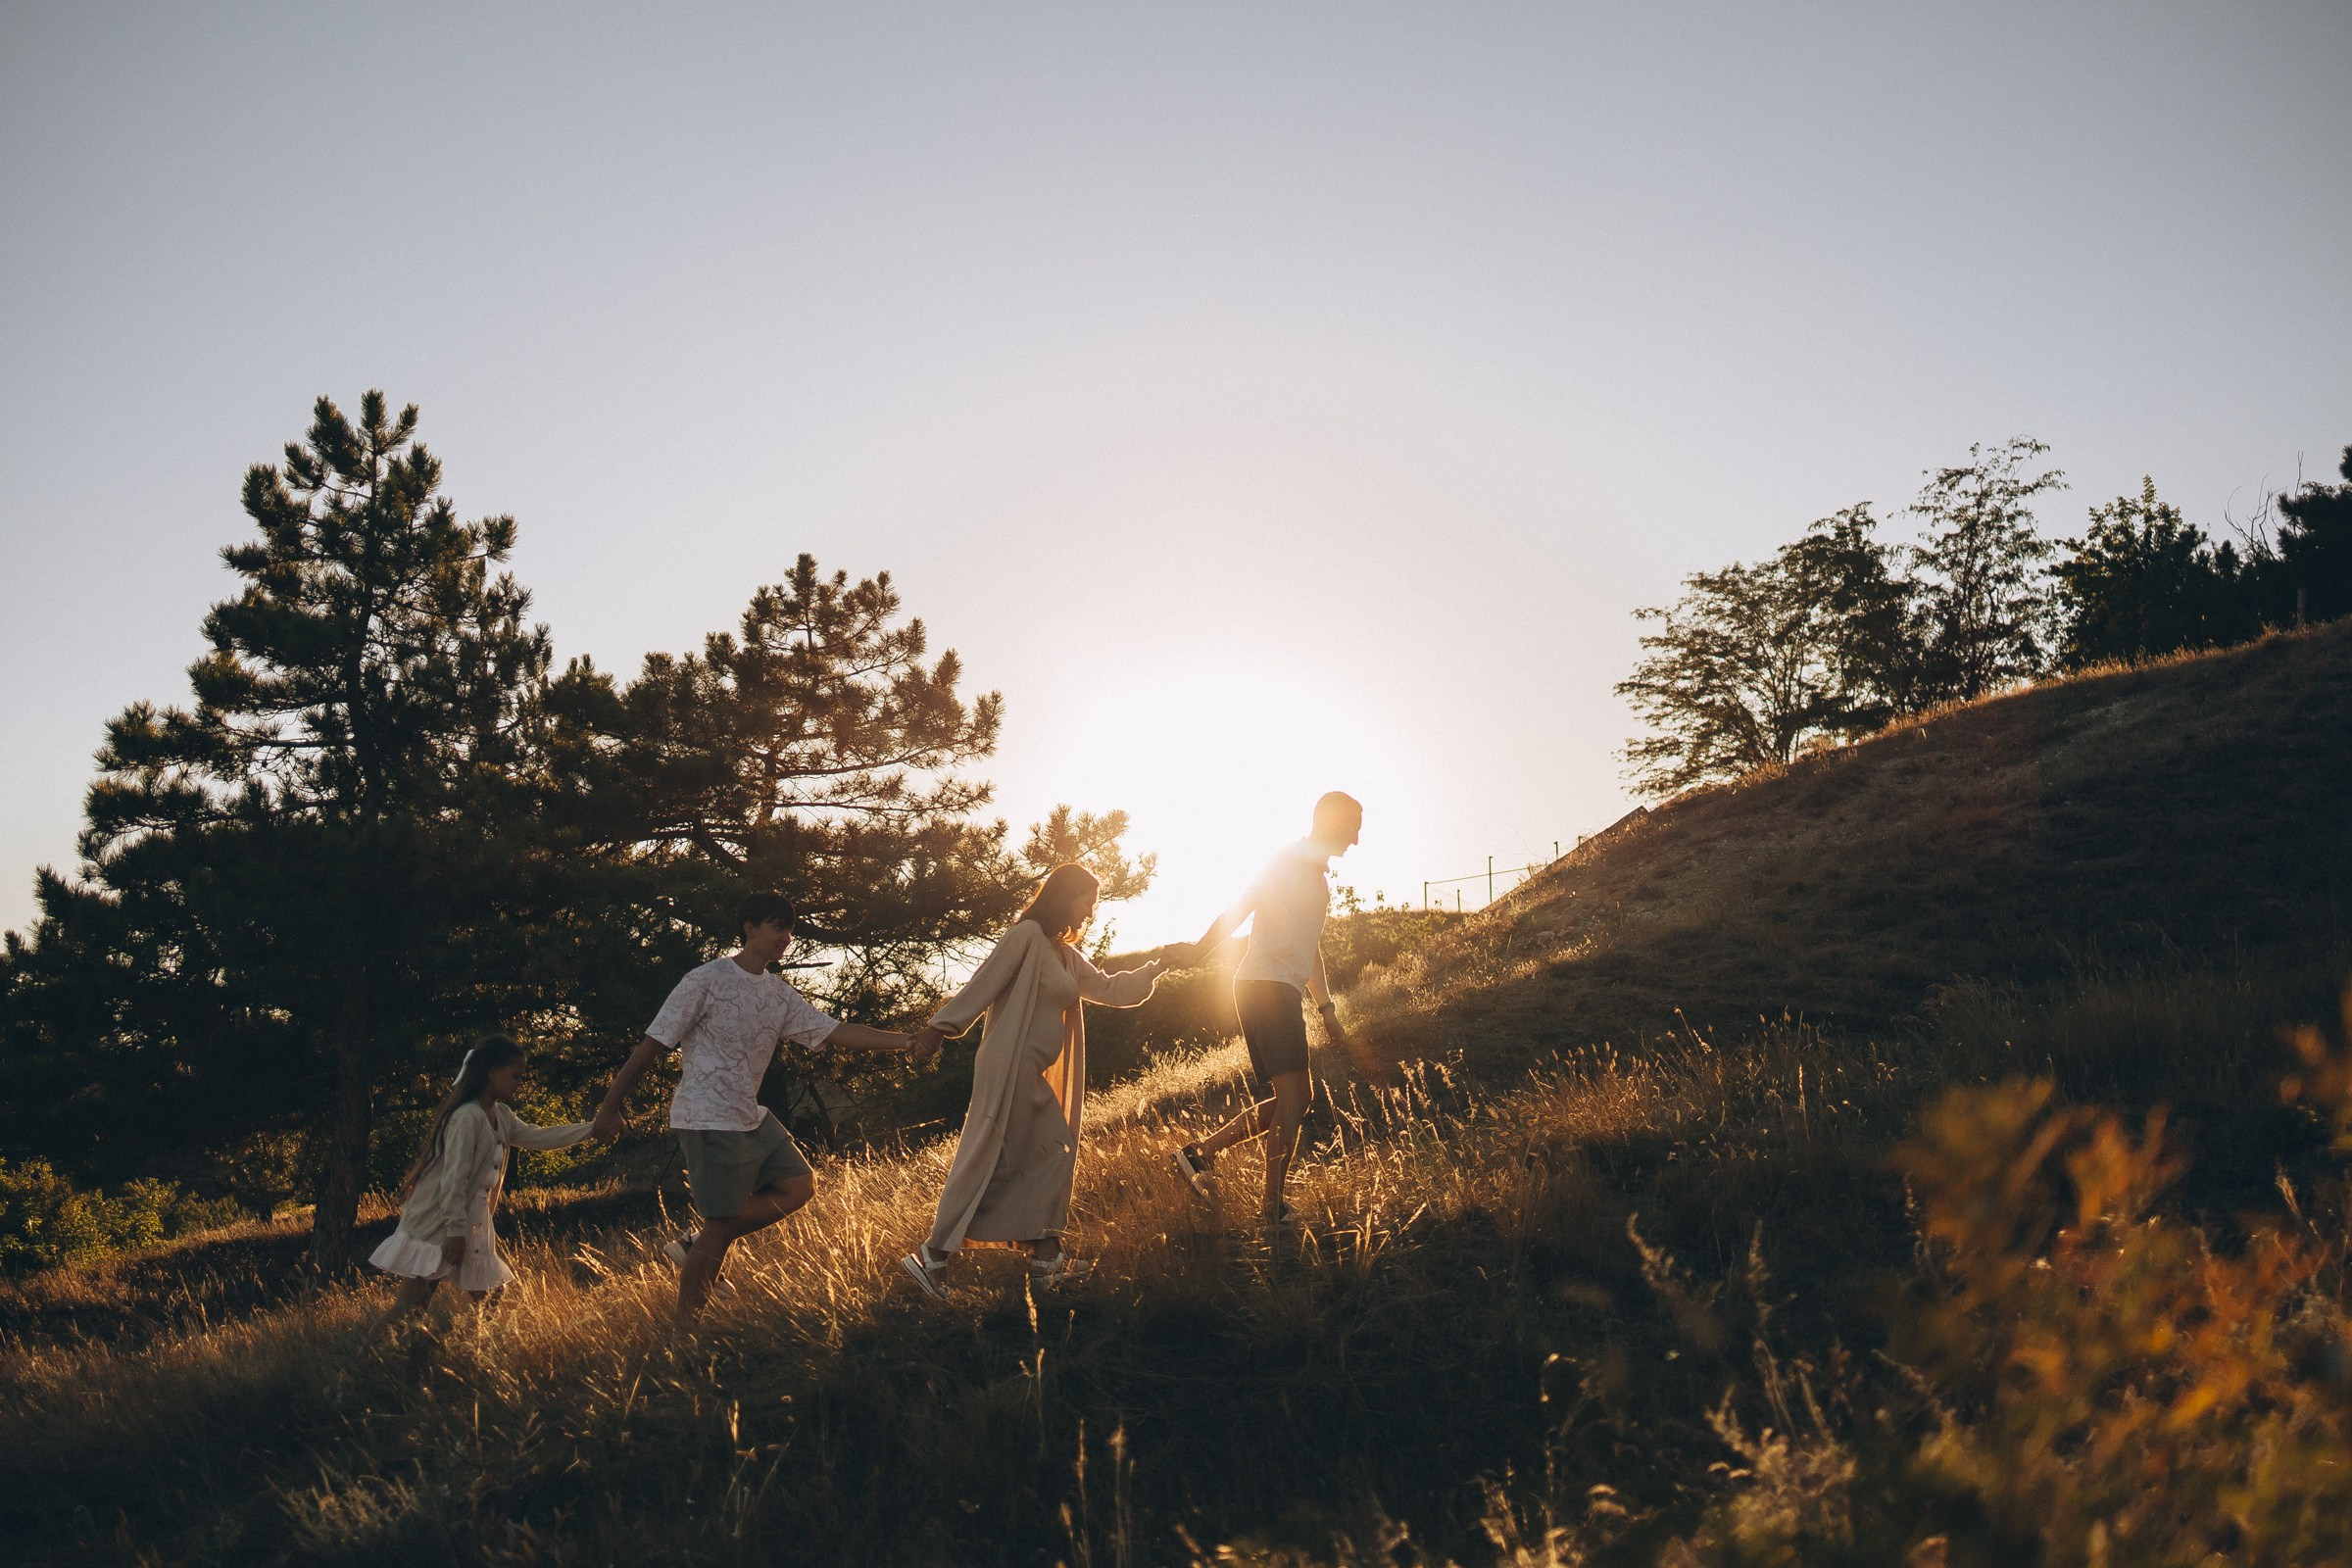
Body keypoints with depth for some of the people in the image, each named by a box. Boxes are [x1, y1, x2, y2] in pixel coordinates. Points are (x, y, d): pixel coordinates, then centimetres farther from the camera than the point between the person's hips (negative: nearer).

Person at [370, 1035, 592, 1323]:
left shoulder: (500, 1116, 9)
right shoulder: (467, 1117, -19)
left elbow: (539, 1137, 14)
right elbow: (453, 1179, -22)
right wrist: (455, 1231, -22)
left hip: (471, 1221, 9)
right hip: (436, 1222, -9)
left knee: (481, 1299, 8)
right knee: (409, 1307, -10)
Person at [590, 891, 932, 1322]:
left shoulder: (780, 995, 8)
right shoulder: (706, 981, -12)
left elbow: (835, 1032, 2)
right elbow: (652, 1045, -10)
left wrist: (906, 1042, -9)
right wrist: (610, 1106, -9)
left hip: (751, 1117, 8)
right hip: (708, 1121, -8)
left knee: (800, 1185, 6)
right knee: (722, 1224, -7)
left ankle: (696, 1246, 10)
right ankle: (685, 1326, 8)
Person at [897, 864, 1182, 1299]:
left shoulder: (1066, 955, 17)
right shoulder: (1027, 936, -10)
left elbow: (1109, 990, 23)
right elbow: (983, 984, -14)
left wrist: (1156, 966, 19)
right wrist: (941, 1026, -16)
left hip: (1035, 1077, 10)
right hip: (1010, 1071, -10)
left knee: (1054, 1152, 9)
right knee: (988, 1162, -9)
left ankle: (1046, 1257, 14)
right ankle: (932, 1256, -6)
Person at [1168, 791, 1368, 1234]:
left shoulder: (1320, 877, 23)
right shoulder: (1288, 863, -6)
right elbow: (1238, 912, -15)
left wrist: (1327, 1010, 29)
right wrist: (1194, 952, -26)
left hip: (1284, 994, 10)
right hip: (1265, 986, -10)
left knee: (1291, 1100, 9)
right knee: (1293, 1097, -14)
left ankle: (1200, 1153, 16)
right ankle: (1274, 1210, -11)